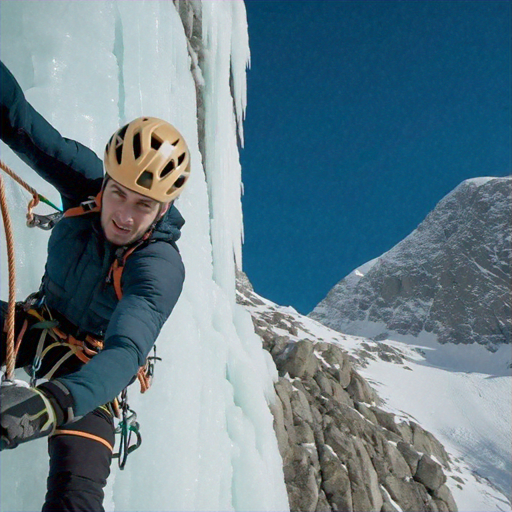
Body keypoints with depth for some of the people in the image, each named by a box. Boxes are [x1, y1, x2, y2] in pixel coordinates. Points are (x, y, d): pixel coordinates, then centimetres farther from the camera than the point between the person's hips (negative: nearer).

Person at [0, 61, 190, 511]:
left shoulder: (161, 270, -35)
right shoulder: (87, 182, -20)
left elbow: (126, 352, -48)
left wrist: (54, 403, -66)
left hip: (86, 364, -6)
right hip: (37, 323, 6)